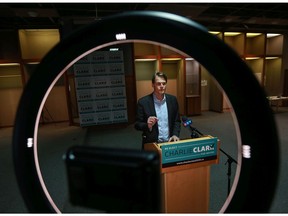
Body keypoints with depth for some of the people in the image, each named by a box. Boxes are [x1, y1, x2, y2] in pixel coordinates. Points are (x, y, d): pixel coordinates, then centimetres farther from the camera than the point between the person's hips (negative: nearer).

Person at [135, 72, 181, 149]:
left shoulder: (172, 99, -1)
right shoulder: (143, 102, -10)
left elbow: (177, 121, 6)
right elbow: (137, 125, -6)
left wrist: (175, 134, -9)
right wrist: (148, 125, -25)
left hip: (169, 142, 3)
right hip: (151, 144, -2)